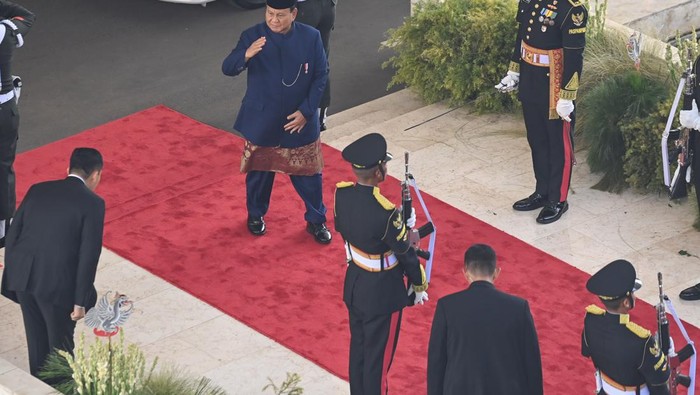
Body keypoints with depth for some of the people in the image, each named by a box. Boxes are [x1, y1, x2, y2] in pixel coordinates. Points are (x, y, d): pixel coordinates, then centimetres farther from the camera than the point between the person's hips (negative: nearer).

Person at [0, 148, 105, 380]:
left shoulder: (37, 190, 9)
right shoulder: (92, 203, -6)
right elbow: (89, 255, -11)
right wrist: (81, 301, -7)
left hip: (23, 277, 5)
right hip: (57, 283, -5)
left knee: (37, 342, 21)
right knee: (60, 344, 12)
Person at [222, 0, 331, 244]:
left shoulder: (311, 37, -10)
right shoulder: (252, 36, -12)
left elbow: (321, 76, -3)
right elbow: (227, 69, -18)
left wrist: (306, 111, -11)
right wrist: (246, 55, -40)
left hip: (300, 122, 1)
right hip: (261, 121, 0)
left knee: (308, 174, 10)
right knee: (259, 171, 15)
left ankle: (316, 221, 31)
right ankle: (256, 215, 39)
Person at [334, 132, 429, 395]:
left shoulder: (341, 194, -13)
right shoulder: (386, 213, -32)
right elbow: (406, 254, -18)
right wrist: (418, 287, 0)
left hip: (353, 283, 7)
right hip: (382, 293, -7)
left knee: (358, 347, 24)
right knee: (378, 356, 10)